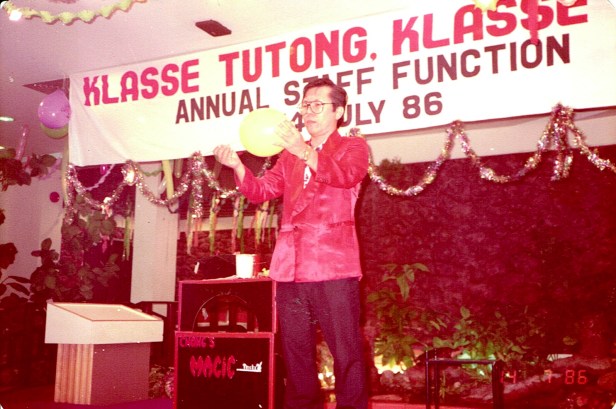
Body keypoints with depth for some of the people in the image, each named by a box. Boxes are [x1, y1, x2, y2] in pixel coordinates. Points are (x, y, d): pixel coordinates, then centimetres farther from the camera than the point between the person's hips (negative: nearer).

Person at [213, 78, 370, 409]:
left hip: (333, 268, -5)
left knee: (347, 353, -3)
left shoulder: (353, 147, 7)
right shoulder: (290, 156, 23)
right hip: (290, 269, 5)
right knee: (296, 353, 12)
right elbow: (260, 191, 15)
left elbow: (346, 175, -16)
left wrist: (306, 153, -33)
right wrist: (237, 166, -4)